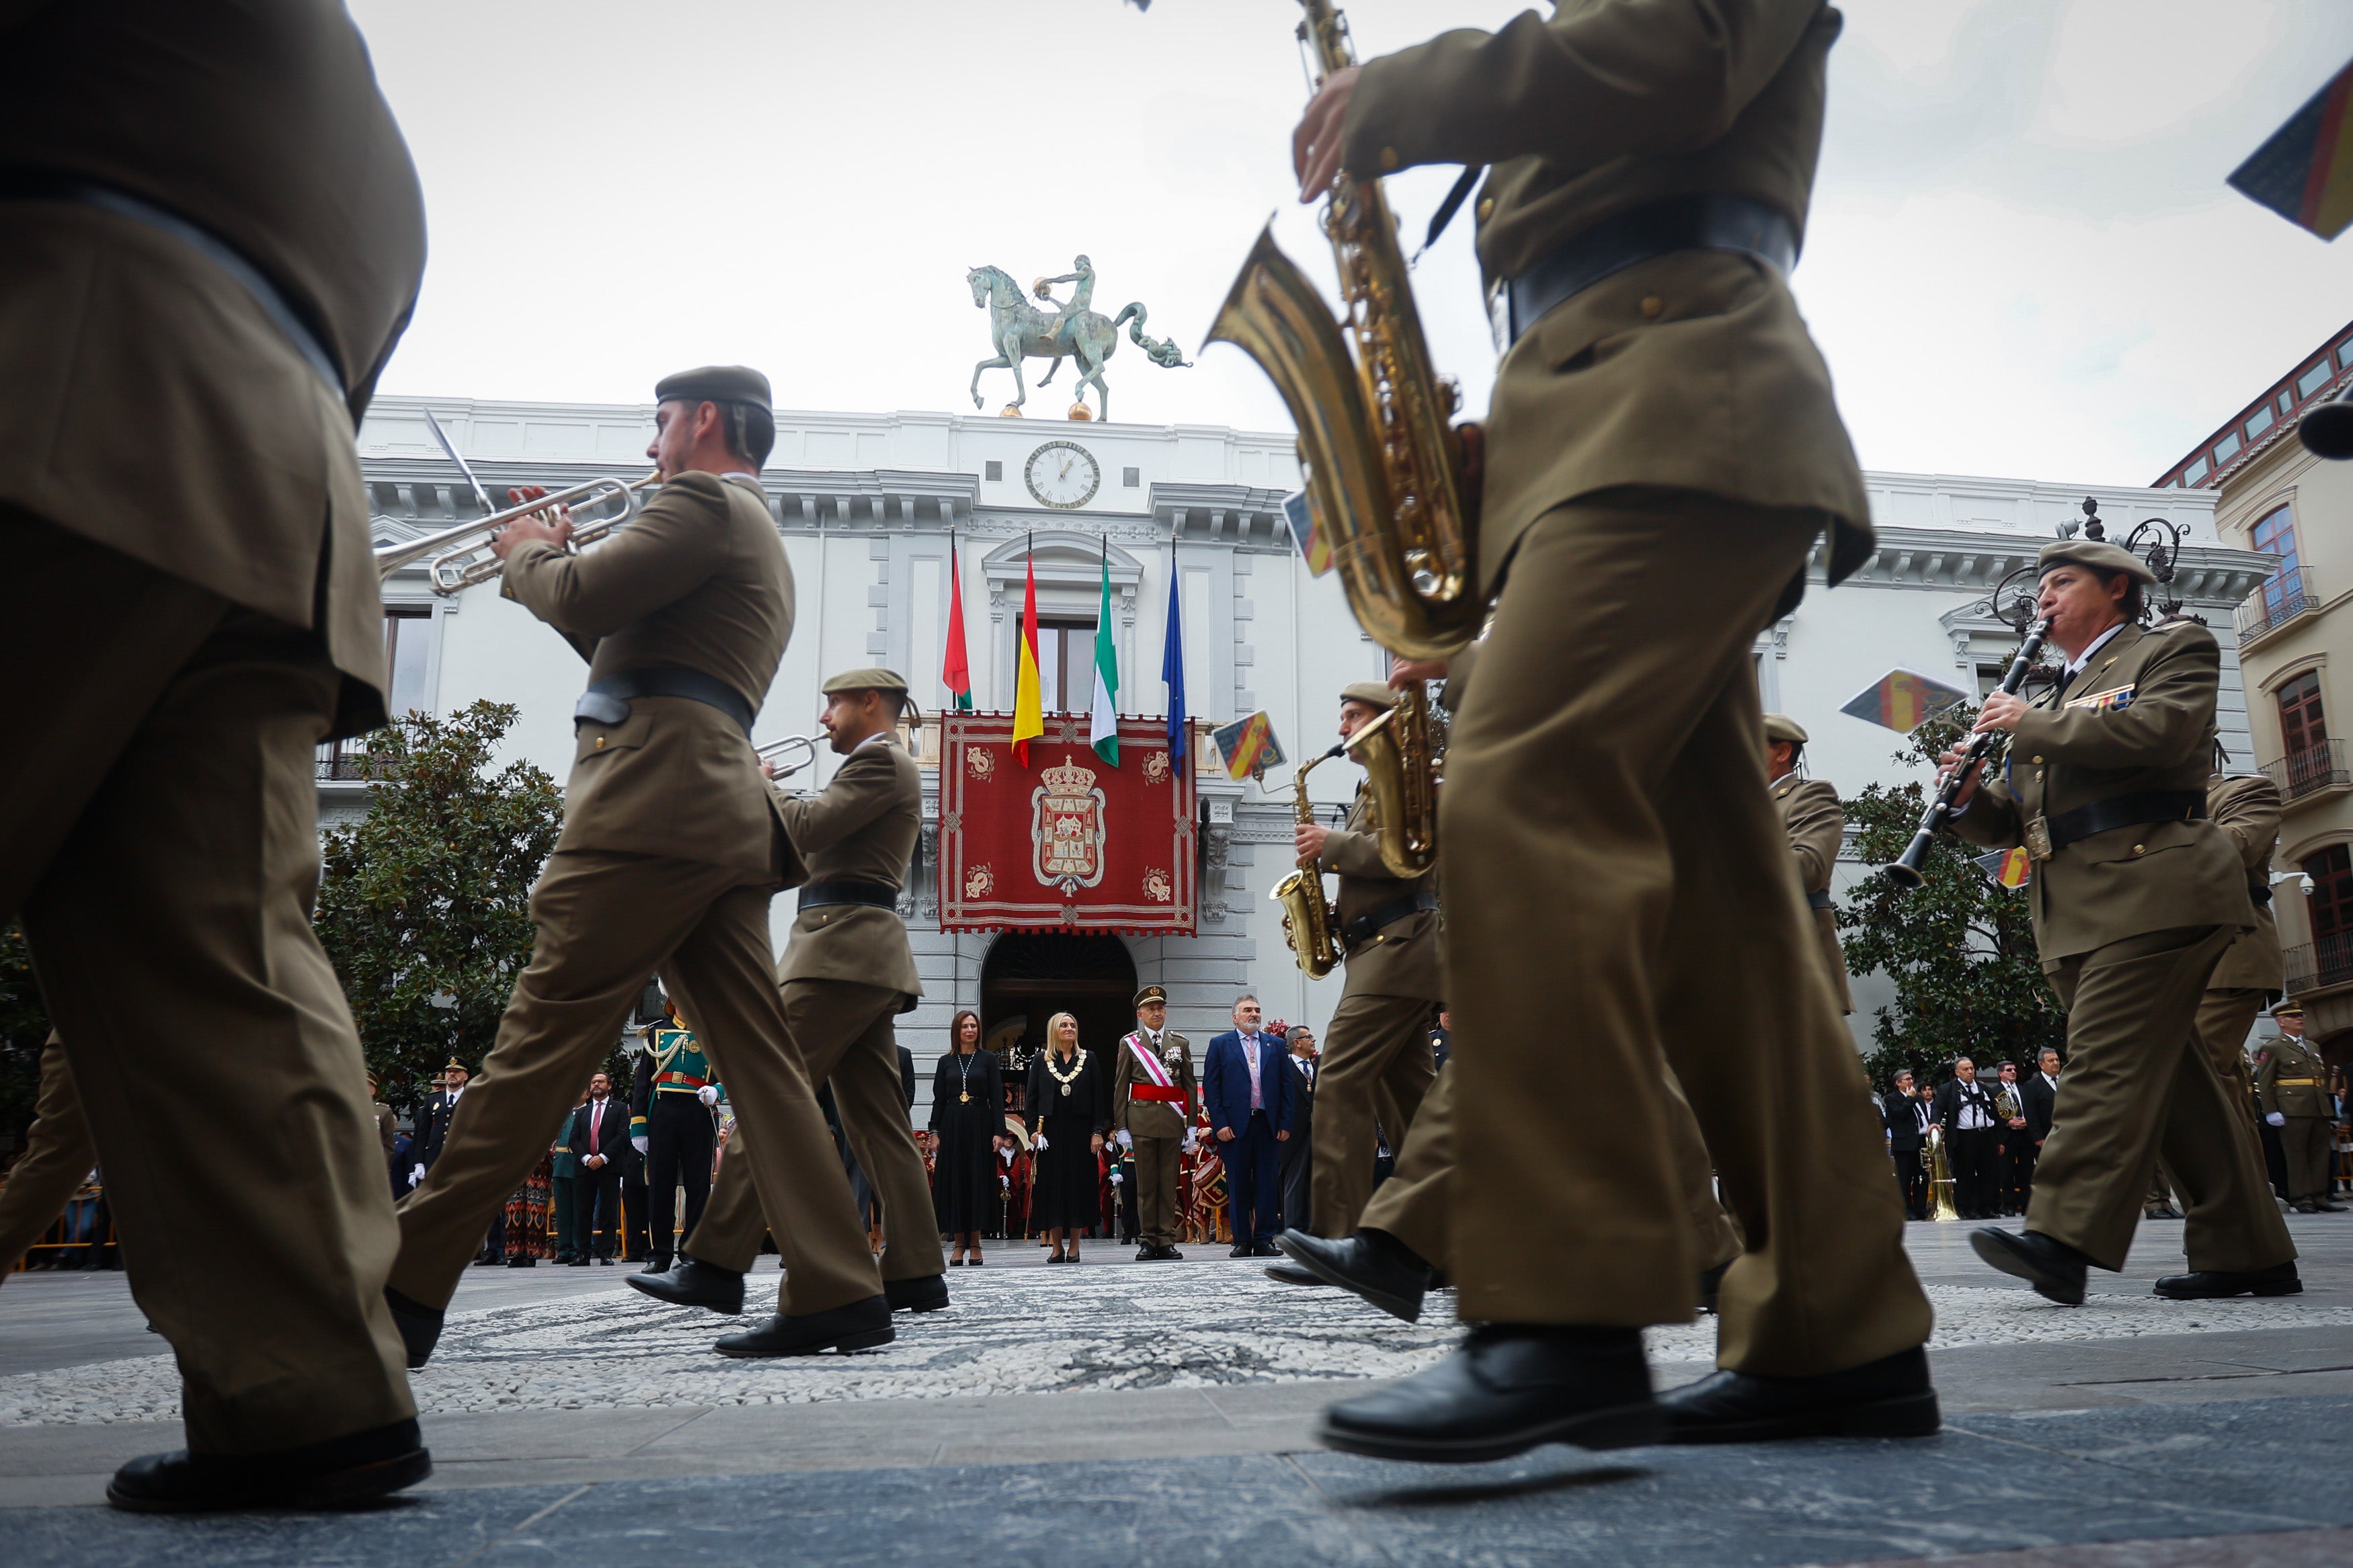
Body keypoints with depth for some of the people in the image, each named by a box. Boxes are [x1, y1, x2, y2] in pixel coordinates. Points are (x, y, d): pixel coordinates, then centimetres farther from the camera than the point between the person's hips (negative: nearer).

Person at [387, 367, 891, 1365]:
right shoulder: (760, 542, 31)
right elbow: (627, 640, 33)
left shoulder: (708, 503, 0)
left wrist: (529, 556, 8)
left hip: (654, 796, -10)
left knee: (540, 1039, -8)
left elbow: (584, 600, -12)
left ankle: (407, 1287, -3)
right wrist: (563, 555, 24)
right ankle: (838, 1291, -2)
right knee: (758, 1056, 2)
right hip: (722, 820, 10)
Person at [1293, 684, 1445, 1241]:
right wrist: (1334, 911, 10)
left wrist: (1331, 845, -13)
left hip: (1396, 945, -11)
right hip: (1389, 948, 11)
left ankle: (1335, 1227, -18)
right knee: (1410, 1087, 10)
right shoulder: (1375, 786, 25)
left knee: (1342, 1080, -16)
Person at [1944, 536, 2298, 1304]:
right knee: (2173, 1078, 7)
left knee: (2108, 1062, -18)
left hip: (2152, 890, -7)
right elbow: (2014, 821, 23)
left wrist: (2031, 723, -8)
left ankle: (2063, 1239, -27)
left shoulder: (2175, 647, 9)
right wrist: (1969, 796, 0)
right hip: (2076, 915, 7)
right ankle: (2248, 1253, 11)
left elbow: (2159, 730, -14)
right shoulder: (2049, 697, 28)